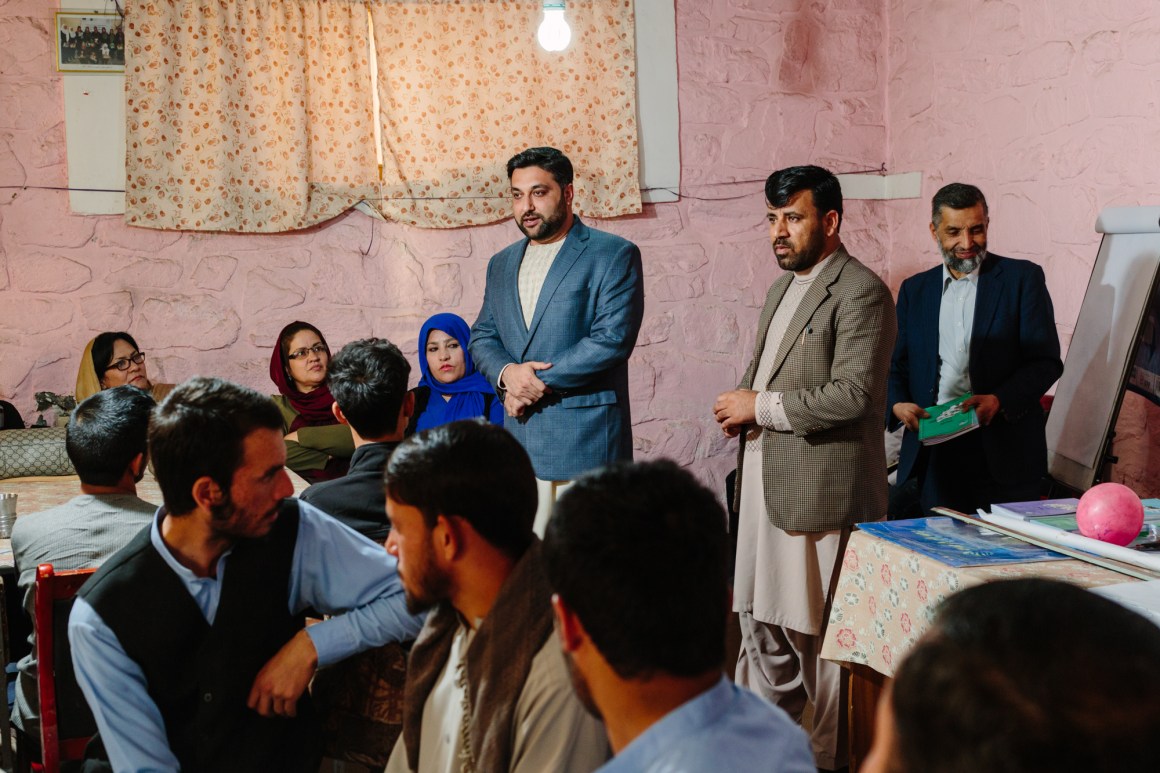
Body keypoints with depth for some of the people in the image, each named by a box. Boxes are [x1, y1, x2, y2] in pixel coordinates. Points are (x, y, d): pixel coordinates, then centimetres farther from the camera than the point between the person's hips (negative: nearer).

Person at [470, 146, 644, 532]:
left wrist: (540, 382, -11)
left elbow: (612, 339, -12)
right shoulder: (501, 263, 18)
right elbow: (482, 337, 18)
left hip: (585, 438, -5)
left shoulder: (614, 254, -3)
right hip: (519, 440, 6)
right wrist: (506, 373, -5)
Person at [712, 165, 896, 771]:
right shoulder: (783, 288, 17)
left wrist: (761, 407, -15)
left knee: (818, 632, 0)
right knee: (761, 617, 17)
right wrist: (742, 408, 5)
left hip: (821, 488, -9)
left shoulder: (860, 294, -13)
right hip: (764, 481, 9)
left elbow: (851, 395, -22)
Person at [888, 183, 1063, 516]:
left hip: (1003, 455, -3)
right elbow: (896, 366, 13)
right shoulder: (914, 289, 14)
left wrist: (999, 400, -19)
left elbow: (1046, 361, -2)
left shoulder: (1022, 278, 3)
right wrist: (898, 404, -8)